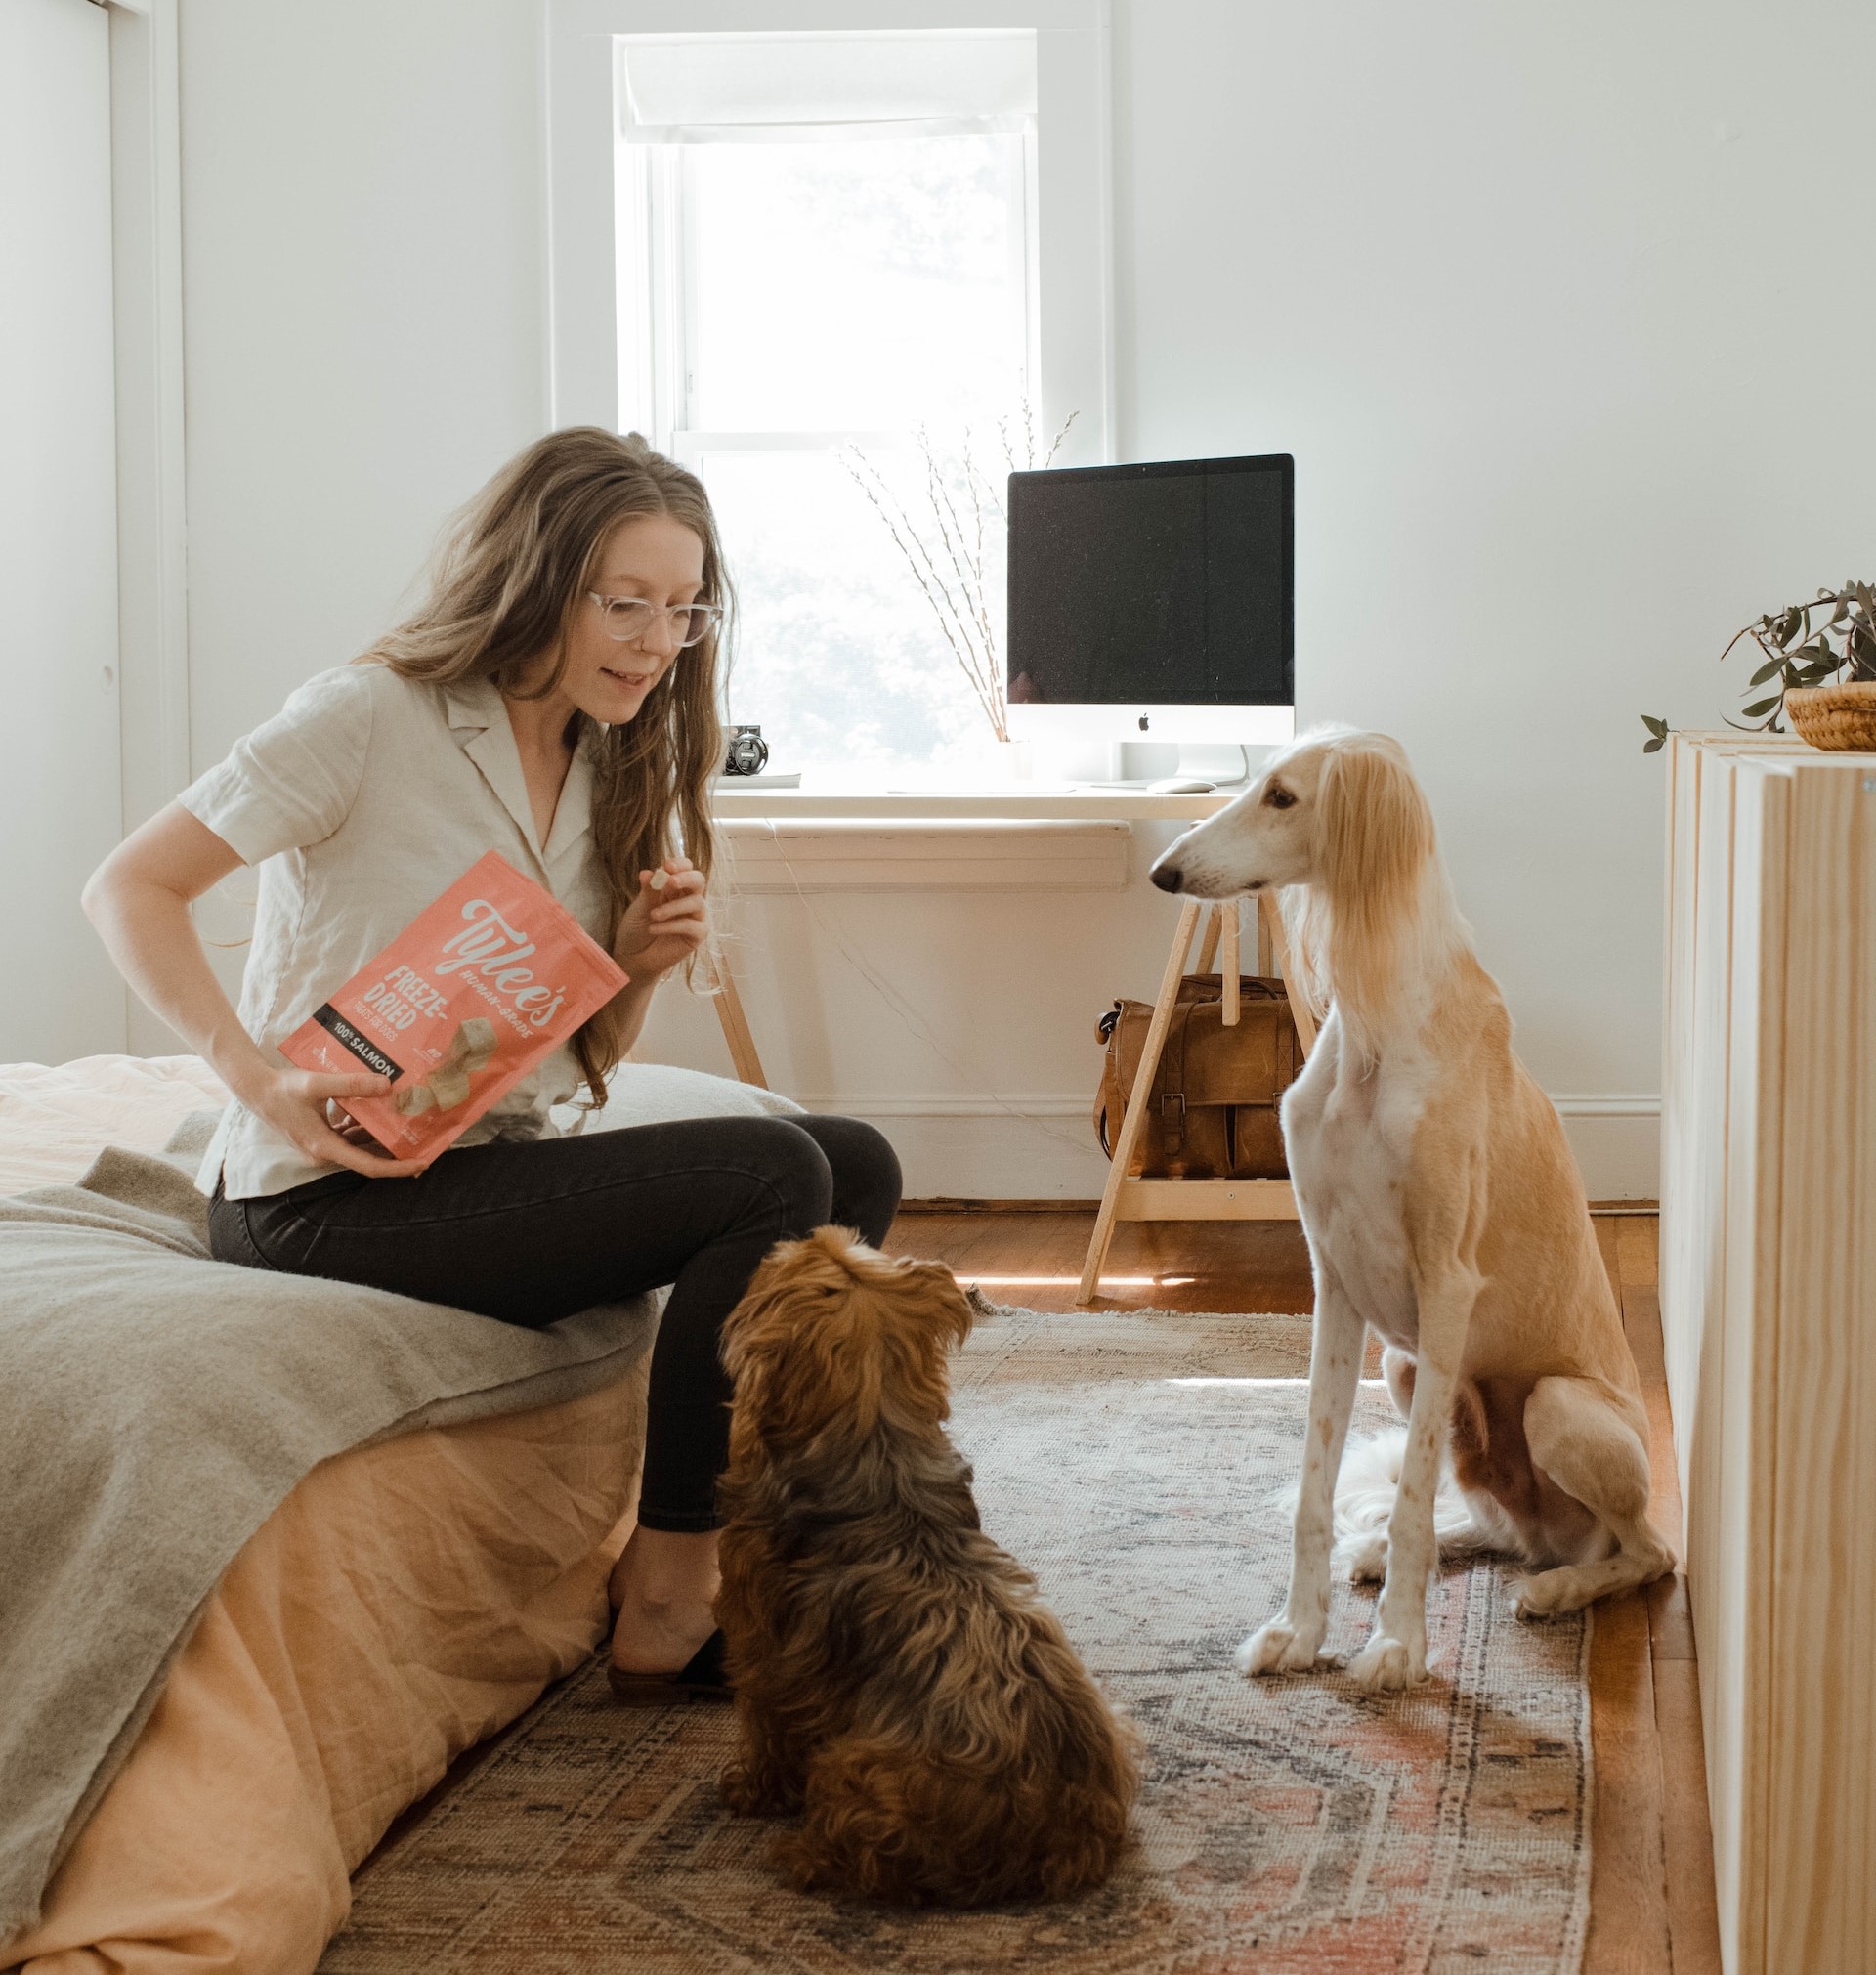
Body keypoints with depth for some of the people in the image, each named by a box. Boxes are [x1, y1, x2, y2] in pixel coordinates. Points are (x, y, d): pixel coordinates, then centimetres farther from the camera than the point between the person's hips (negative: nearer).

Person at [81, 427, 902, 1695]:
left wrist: (642, 967, -4)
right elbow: (131, 889, -12)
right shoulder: (373, 716, -10)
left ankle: (745, 1543, 1)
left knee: (858, 1165, -2)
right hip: (329, 1198, -8)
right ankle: (666, 1597, -11)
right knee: (771, 1173, -21)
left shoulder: (609, 774, 13)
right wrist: (259, 1079, -24)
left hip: (494, 1160, 8)